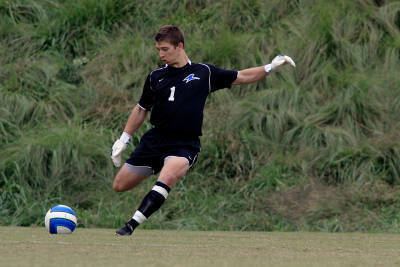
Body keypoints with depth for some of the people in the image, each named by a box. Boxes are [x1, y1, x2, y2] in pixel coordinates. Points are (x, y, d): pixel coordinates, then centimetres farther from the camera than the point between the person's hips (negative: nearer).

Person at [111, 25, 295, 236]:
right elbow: (141, 109, 21)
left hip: (184, 145, -4)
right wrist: (123, 139, 18)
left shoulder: (204, 73, 3)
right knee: (120, 185, 3)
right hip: (154, 139, 4)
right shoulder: (156, 77, 9)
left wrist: (270, 67, 0)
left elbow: (242, 77, 10)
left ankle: (131, 226, -35)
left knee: (167, 178, -34)